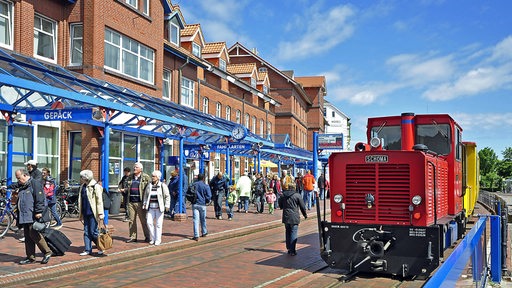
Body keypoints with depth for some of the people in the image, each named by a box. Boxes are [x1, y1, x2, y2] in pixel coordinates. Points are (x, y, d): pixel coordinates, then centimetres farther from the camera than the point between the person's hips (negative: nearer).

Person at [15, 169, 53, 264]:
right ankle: (30, 257, 14)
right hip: (25, 216, 9)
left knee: (33, 234, -14)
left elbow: (39, 198, -16)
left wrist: (38, 212, -21)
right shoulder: (22, 186, 20)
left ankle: (47, 252, -1)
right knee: (27, 236, 8)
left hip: (34, 216, -9)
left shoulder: (35, 183, -8)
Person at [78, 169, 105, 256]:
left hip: (93, 213, -7)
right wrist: (80, 213, 18)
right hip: (86, 213, 7)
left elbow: (99, 201, -12)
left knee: (93, 232, -3)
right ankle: (88, 250, 15)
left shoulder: (95, 186, -11)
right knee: (86, 232, 8)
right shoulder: (83, 186, 12)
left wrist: (100, 214, -16)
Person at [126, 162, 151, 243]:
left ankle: (147, 237, 9)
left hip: (140, 202, -5)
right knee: (131, 220, 7)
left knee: (143, 220, 0)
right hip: (131, 202, 5)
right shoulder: (131, 177, 15)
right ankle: (133, 237, 15)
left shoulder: (145, 177, -1)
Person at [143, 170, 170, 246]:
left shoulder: (163, 186, -2)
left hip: (159, 208, -3)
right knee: (149, 222, -5)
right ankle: (152, 238, 12)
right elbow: (145, 196, 18)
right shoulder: (149, 186, 9)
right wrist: (145, 204, 11)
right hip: (151, 208, 3)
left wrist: (167, 206, -5)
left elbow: (167, 196, 0)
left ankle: (158, 240, 11)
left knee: (158, 224, 0)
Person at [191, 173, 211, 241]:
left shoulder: (193, 185, 4)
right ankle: (204, 233, 33)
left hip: (195, 204, 1)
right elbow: (209, 196, -8)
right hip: (202, 204, -1)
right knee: (203, 219, 16)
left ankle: (196, 236, -9)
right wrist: (207, 201, 10)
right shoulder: (206, 186, -6)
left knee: (196, 220, -3)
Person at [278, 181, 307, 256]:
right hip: (294, 218, -4)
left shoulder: (283, 195, 4)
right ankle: (292, 250, -6)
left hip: (286, 217, 4)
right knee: (293, 233, -3)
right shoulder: (297, 195, -7)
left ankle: (289, 248, 22)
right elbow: (302, 206, -1)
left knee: (287, 233, 16)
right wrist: (305, 214, 13)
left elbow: (280, 206, 16)